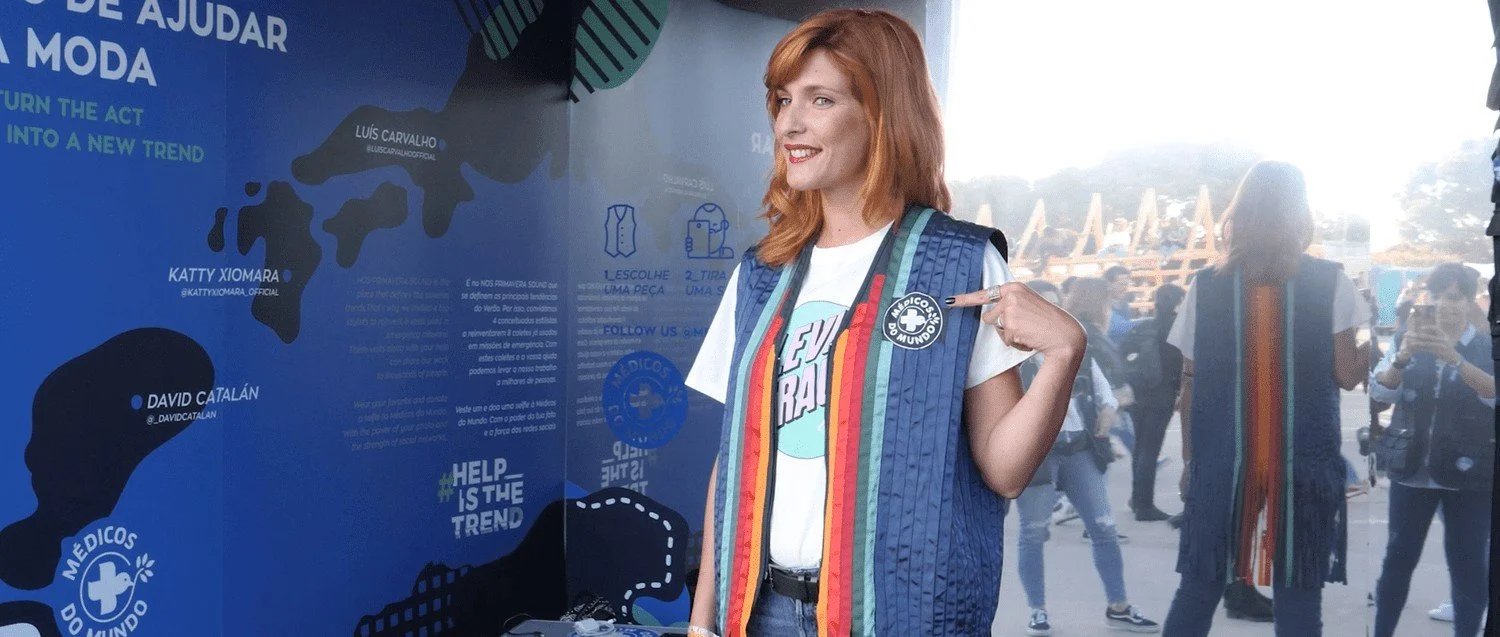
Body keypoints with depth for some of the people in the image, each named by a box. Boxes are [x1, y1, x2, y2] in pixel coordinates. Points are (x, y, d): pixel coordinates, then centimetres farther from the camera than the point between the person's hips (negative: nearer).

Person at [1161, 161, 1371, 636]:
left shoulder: (1206, 286, 2)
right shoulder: (1330, 282, -2)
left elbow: (1190, 383, 4)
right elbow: (1348, 375, -1)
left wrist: (1190, 459, 11)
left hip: (1220, 462, 2)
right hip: (1304, 464, -1)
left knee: (1198, 588, 10)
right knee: (1298, 597, 7)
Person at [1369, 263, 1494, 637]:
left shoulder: (1487, 349, 0)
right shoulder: (1407, 339, 4)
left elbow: (1492, 394, -19)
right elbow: (1379, 392, -8)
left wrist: (1455, 358, -34)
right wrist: (1402, 356, -27)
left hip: (1468, 473, -1)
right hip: (1411, 469, 1)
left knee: (1468, 566, 3)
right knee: (1398, 558, 6)